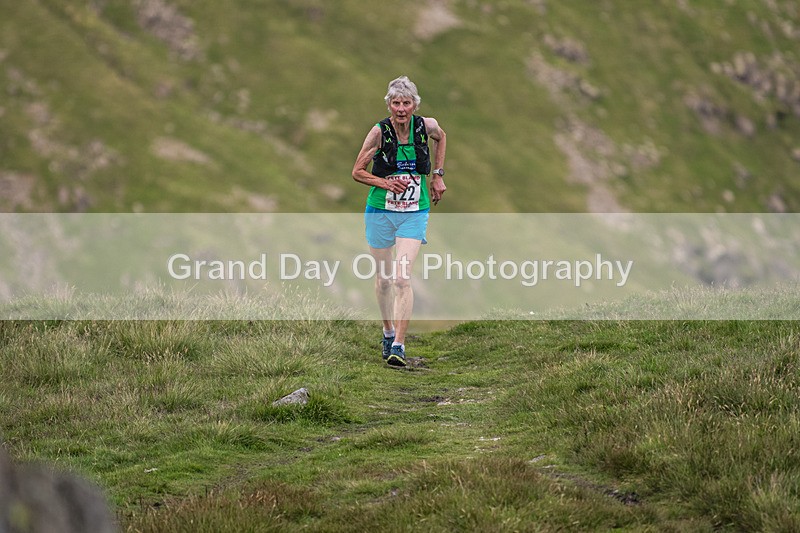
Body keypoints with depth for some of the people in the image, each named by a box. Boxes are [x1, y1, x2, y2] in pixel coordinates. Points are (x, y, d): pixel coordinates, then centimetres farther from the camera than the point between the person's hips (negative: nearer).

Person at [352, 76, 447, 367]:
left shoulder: (426, 125, -7)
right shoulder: (379, 131, -12)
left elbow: (441, 137, 19)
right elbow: (357, 171, -4)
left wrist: (438, 175, 13)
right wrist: (385, 183, -20)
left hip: (414, 213, 0)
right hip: (381, 211, 0)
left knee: (402, 279, -14)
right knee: (383, 278, 11)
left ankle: (399, 344, -14)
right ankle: (388, 331, 34)